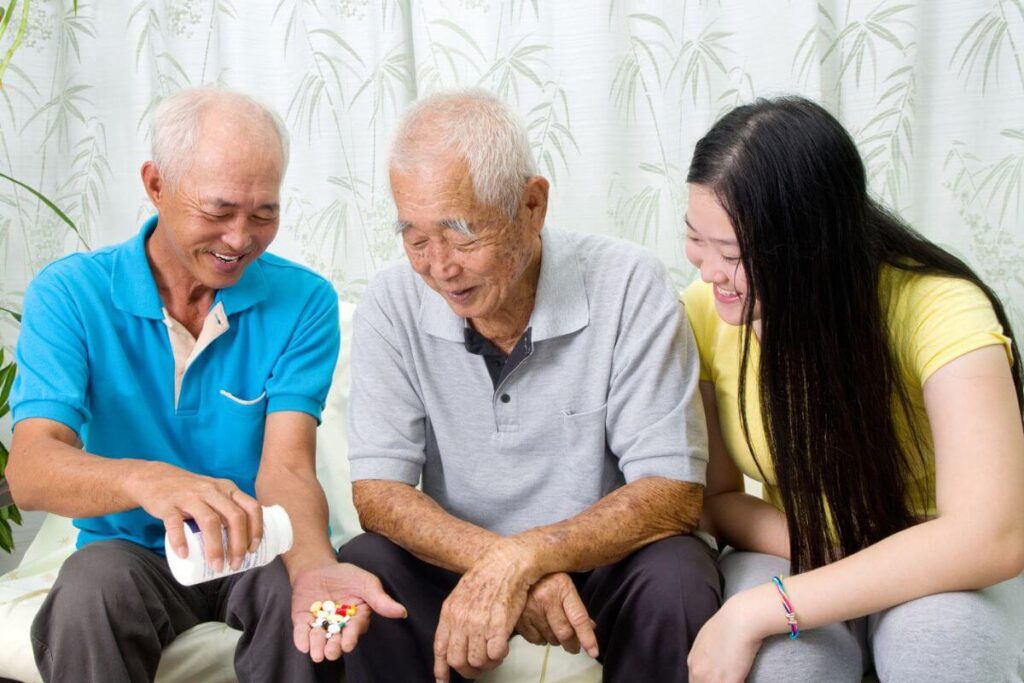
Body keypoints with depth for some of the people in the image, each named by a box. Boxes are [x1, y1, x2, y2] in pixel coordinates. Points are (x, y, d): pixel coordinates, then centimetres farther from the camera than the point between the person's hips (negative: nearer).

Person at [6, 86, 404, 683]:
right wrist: (145, 479, -42)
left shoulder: (304, 301, -6)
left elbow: (285, 467, -15)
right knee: (95, 579, -31)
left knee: (304, 595, -31)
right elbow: (31, 468, -20)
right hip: (133, 555, 1)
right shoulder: (68, 294, -7)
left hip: (261, 552, 0)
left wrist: (315, 566, -38)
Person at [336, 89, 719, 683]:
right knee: (361, 570, -26)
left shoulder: (630, 287, -17)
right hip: (456, 563, 1)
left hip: (602, 561, -1)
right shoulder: (393, 304, -10)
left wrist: (521, 559, -33)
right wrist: (495, 564, -30)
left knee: (676, 579, -31)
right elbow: (378, 489, -12)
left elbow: (674, 493, -20)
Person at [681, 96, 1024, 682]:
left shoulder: (936, 307, -25)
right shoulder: (703, 314, -13)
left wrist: (758, 611, -37)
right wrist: (825, 552, -26)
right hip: (799, 564, 2)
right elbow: (718, 498, -4)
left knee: (938, 627, -36)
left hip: (937, 579, -1)